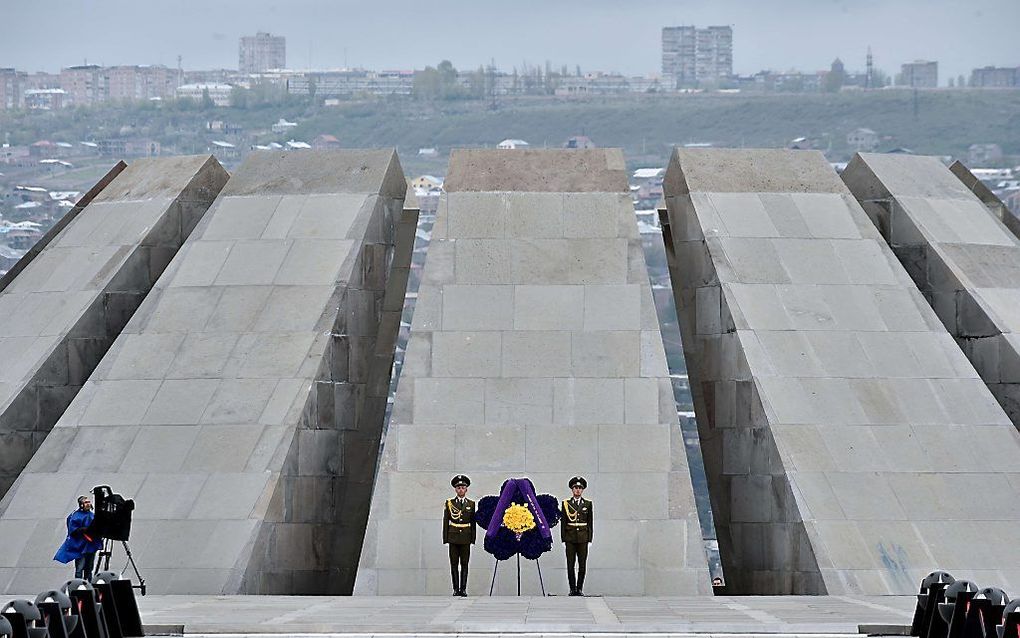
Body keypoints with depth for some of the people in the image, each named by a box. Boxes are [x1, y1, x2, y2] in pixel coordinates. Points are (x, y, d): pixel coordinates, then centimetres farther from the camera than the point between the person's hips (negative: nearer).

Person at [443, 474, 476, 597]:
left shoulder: (471, 504, 8)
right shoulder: (449, 503, 6)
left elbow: (473, 522, 8)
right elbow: (445, 521, 5)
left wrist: (473, 538, 2)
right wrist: (445, 538, 0)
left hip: (465, 538, 0)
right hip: (453, 537, 0)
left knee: (464, 564, 0)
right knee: (454, 564, 0)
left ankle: (463, 589, 3)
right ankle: (456, 589, 2)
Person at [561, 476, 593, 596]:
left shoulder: (588, 504, 7)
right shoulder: (566, 503, 5)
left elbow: (590, 522, 7)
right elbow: (563, 521, 5)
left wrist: (589, 538, 1)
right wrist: (563, 538, -1)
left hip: (583, 536, 0)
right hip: (570, 536, 0)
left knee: (582, 564, 0)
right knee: (570, 564, -2)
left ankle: (580, 588, 6)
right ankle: (572, 588, 3)